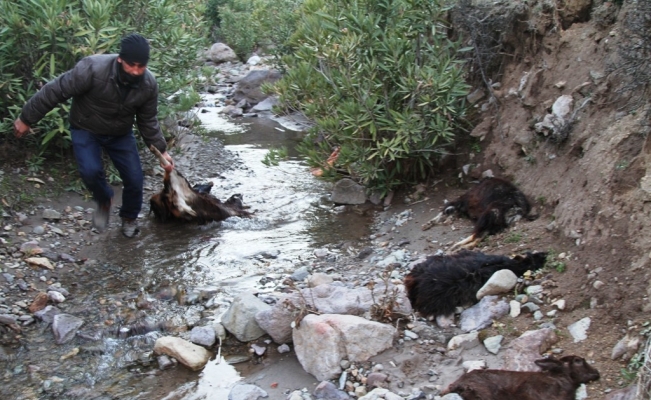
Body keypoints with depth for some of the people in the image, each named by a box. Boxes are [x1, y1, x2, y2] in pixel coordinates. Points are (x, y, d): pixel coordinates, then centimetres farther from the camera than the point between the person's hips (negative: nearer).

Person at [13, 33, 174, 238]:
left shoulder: (149, 85, -20)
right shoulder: (93, 69, -34)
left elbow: (148, 121, -4)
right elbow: (55, 91, -24)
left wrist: (161, 150, -8)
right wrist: (26, 119, -17)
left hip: (121, 134, 3)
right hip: (85, 130, -3)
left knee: (134, 178, -2)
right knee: (91, 171, -24)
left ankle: (129, 218, 28)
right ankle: (104, 202, 10)